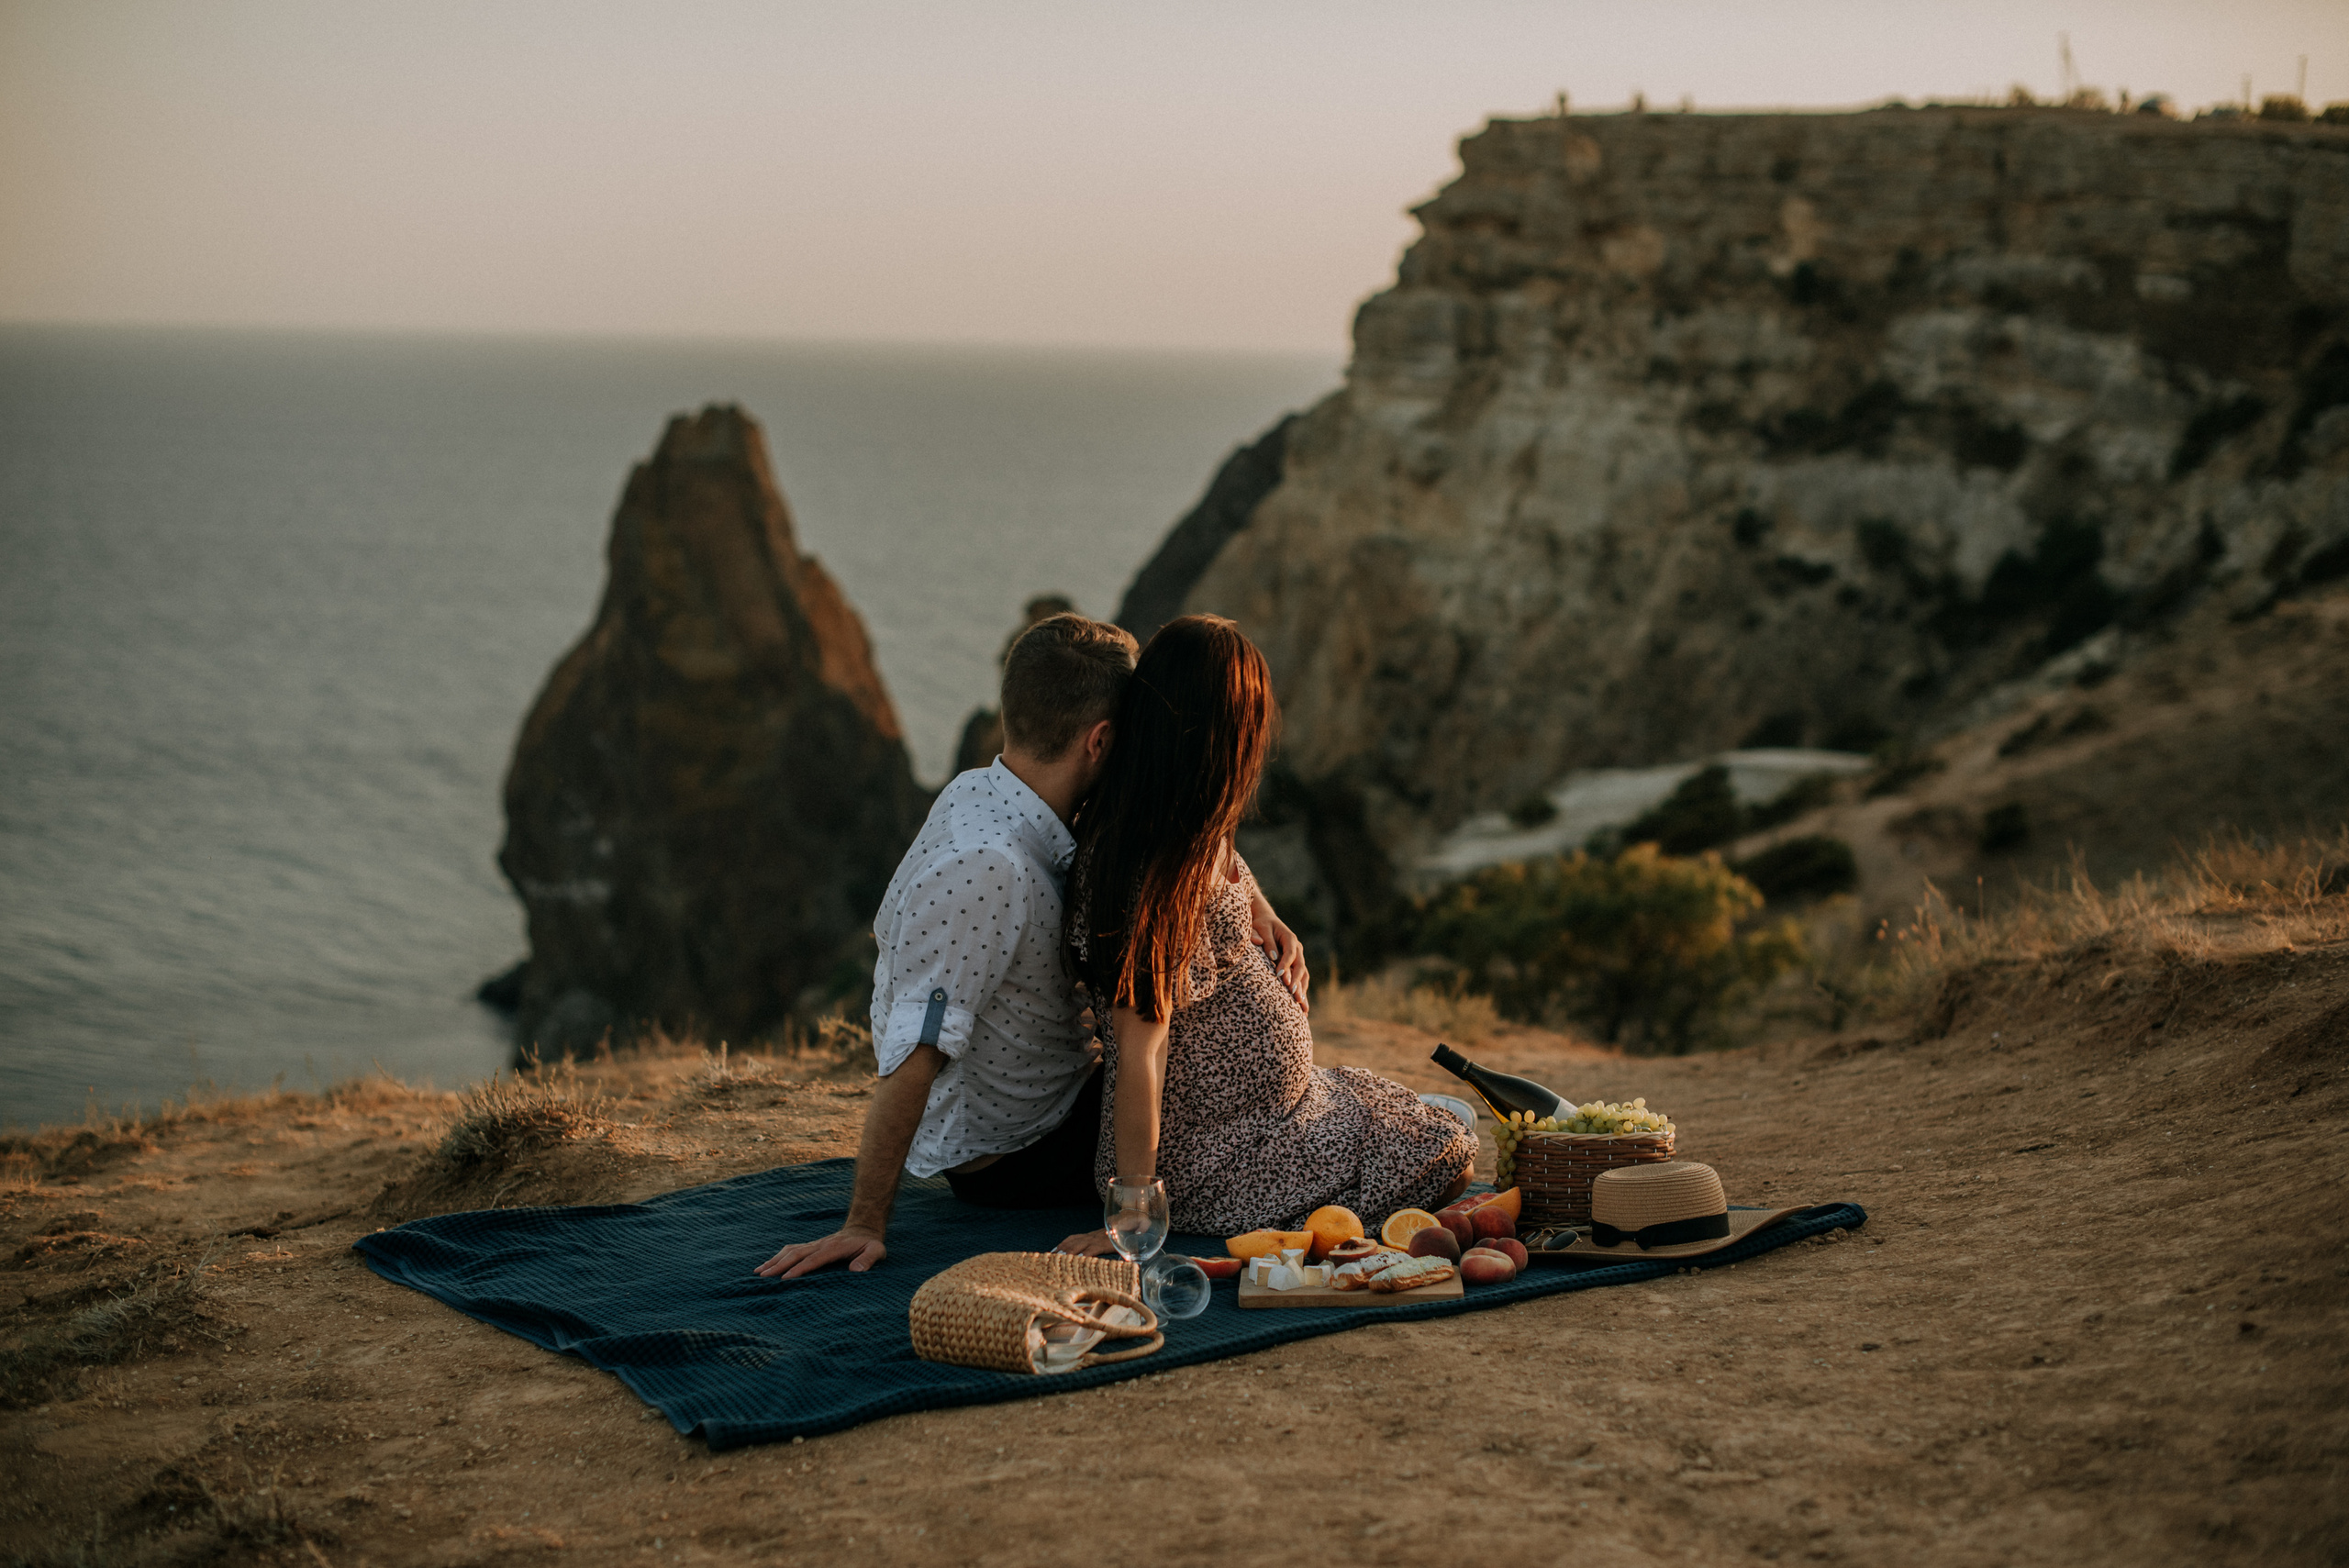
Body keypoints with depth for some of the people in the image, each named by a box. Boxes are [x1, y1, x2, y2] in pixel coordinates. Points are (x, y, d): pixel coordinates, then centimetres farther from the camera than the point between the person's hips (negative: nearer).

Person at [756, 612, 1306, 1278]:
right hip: (1005, 1159, -9)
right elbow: (914, 1056, -35)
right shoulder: (986, 867, -34)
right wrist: (864, 1227, -33)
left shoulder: (976, 794, -6)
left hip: (1057, 1092, 9)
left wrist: (1250, 908, -10)